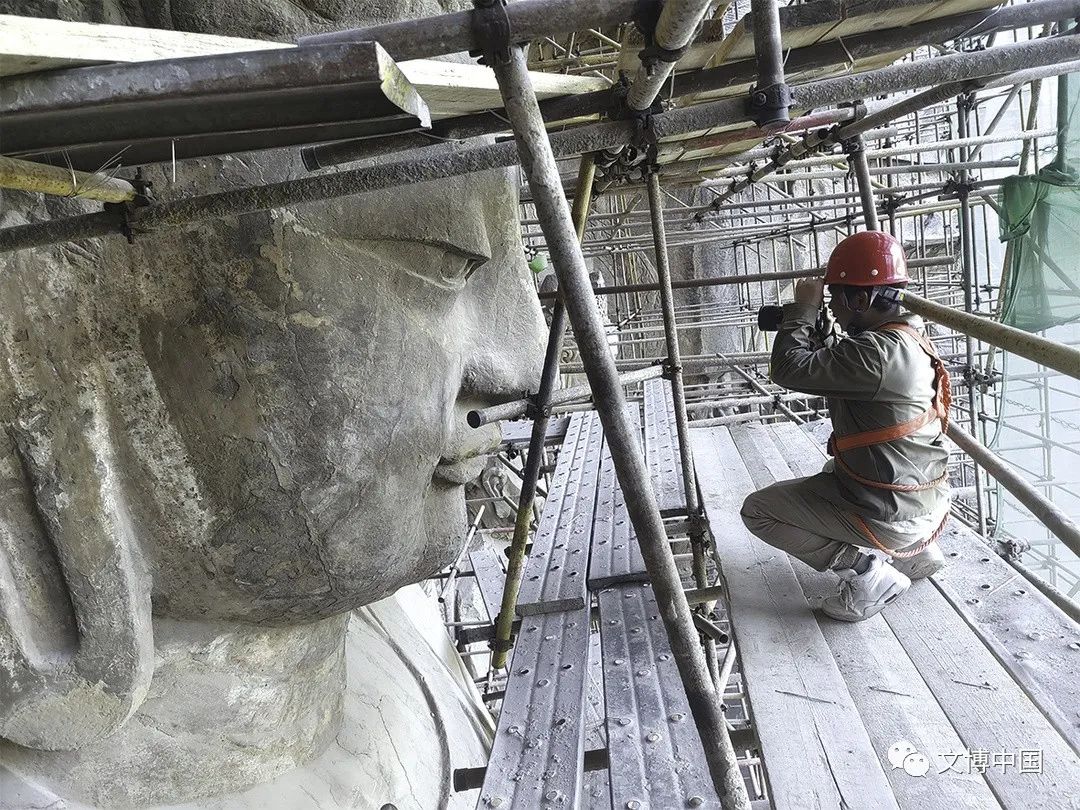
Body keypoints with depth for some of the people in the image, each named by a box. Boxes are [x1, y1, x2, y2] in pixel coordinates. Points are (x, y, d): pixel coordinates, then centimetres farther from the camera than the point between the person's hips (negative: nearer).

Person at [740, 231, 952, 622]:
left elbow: (790, 370, -26)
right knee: (835, 469, 39)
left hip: (892, 516, -9)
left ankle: (866, 570, -3)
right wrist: (811, 330, 4)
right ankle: (915, 551, 22)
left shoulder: (878, 352, -27)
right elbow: (830, 371, 16)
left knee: (758, 510, 0)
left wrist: (803, 309, -12)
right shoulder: (910, 338, 5)